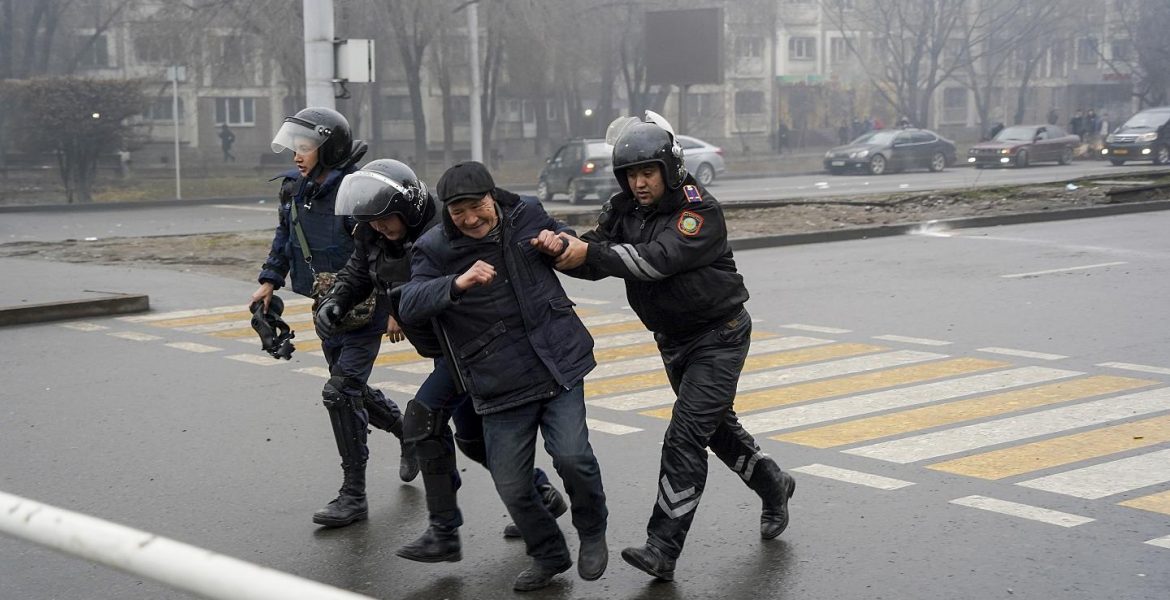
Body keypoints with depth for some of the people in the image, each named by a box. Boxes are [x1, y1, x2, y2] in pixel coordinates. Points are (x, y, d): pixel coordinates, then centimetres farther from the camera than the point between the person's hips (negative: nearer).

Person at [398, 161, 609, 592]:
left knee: (571, 455, -17)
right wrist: (458, 284, -38)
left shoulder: (526, 214, 1)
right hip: (501, 387, 0)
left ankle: (593, 533, 12)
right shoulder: (434, 249, -6)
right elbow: (411, 305, -21)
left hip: (559, 364, 0)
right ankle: (549, 556, 27)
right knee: (512, 487, 1)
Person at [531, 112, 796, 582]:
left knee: (684, 439, -16)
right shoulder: (624, 209, 0)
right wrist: (562, 249, -34)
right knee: (716, 427, 22)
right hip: (674, 342, 8)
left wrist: (588, 251, -39)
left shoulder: (700, 210, -21)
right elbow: (594, 260, -12)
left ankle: (662, 550, -16)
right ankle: (772, 485, 47)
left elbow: (657, 260, -35)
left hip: (718, 336, -8)